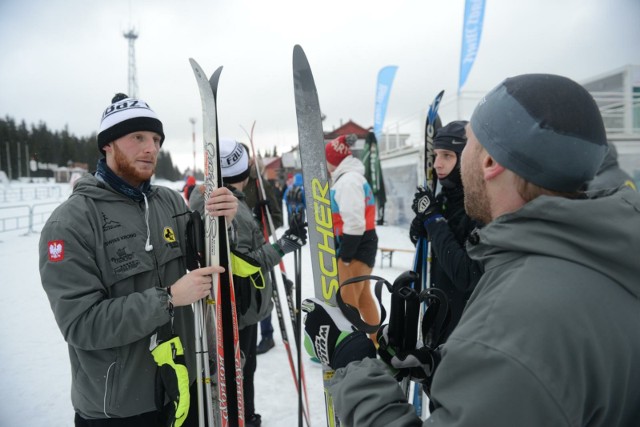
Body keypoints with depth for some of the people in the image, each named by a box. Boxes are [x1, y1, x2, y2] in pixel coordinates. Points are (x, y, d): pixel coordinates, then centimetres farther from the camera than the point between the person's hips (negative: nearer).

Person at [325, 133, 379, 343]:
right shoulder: (348, 177, 15)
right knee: (363, 297, 20)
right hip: (358, 245, 11)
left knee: (347, 302, -5)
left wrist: (344, 256, -21)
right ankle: (376, 342, 35)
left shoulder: (348, 180, -17)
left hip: (356, 246, -11)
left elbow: (354, 222, -24)